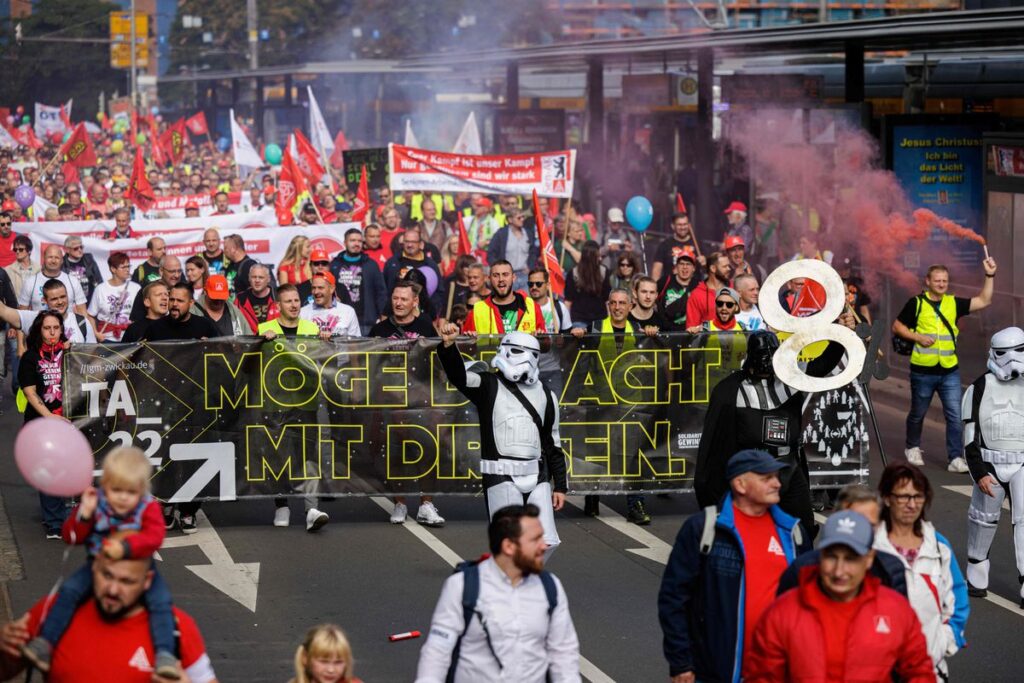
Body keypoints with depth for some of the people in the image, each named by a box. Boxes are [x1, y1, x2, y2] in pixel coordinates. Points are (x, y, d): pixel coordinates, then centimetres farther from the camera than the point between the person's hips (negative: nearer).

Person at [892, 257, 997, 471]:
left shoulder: (954, 303, 6)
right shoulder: (916, 304, -3)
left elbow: (984, 301, 3)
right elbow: (897, 326, 0)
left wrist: (990, 276, -7)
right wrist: (917, 337, -13)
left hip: (950, 371, 2)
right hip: (923, 371, -2)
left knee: (955, 415, -7)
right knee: (918, 413, 14)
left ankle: (956, 458, -4)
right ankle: (913, 448, 36)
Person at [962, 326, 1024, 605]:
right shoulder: (980, 389, -3)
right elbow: (971, 436, -3)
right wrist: (979, 473, -11)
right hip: (990, 465, 0)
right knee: (984, 519, 12)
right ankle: (976, 576, 33)